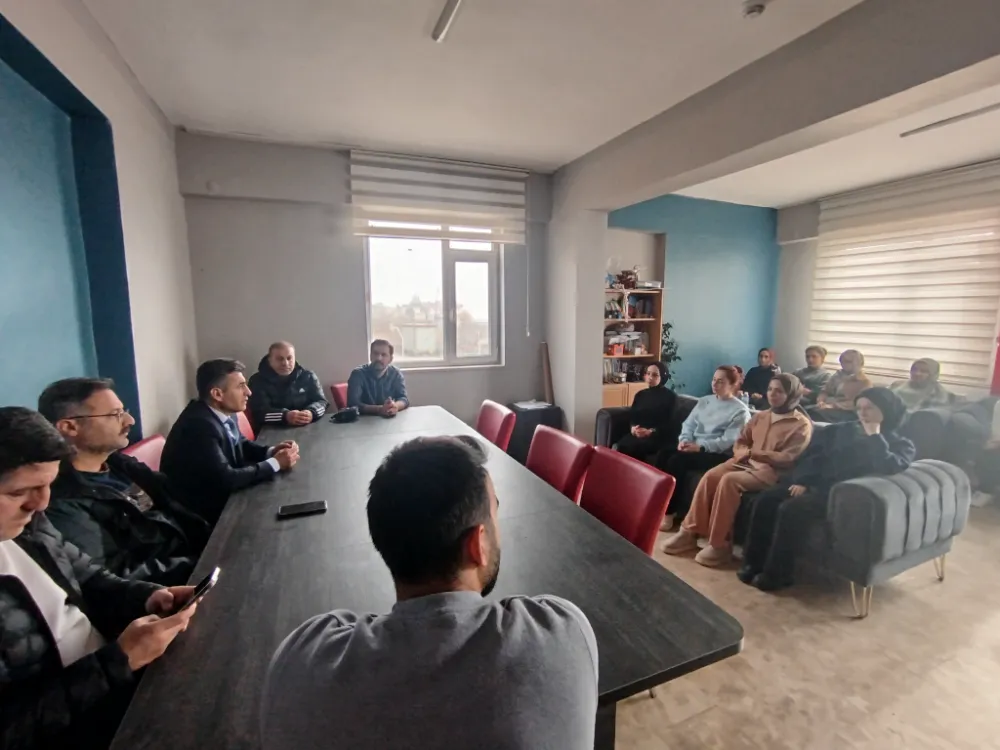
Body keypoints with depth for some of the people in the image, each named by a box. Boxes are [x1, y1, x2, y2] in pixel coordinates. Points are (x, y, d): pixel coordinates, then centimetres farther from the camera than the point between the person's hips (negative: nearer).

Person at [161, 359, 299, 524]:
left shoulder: (223, 412, -5)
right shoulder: (199, 425, -30)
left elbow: (240, 444, 12)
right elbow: (226, 479, -29)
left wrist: (271, 451, -6)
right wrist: (275, 463, -20)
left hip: (218, 492, 7)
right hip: (199, 510, -7)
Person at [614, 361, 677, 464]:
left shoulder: (670, 396, 6)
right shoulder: (640, 394, 21)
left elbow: (669, 423, -2)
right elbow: (631, 415, 14)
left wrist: (650, 432, -18)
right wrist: (633, 428, -10)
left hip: (658, 437, -4)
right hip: (637, 434, 4)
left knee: (631, 447, -34)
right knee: (620, 445, -30)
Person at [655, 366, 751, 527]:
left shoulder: (740, 410, -1)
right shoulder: (704, 401, 19)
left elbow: (728, 441, -12)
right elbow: (689, 423, 12)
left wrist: (700, 446, -22)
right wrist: (685, 440, -9)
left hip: (717, 454, -6)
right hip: (694, 446, 6)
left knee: (677, 460, -30)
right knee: (663, 454, -23)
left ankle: (669, 512, -20)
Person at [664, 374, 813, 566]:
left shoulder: (802, 425, -1)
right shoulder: (760, 416, 18)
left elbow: (787, 459, -13)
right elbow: (741, 441, 19)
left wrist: (752, 452, -16)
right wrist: (742, 452, -5)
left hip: (771, 470, -6)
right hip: (746, 463, 6)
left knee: (729, 480, -33)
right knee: (710, 476, -23)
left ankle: (720, 544, -24)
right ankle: (690, 531, -19)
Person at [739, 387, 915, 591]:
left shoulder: (901, 445, 6)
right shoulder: (844, 429, 19)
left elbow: (889, 468, -18)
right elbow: (812, 454, 13)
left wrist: (874, 437, -11)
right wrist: (801, 480, -1)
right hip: (815, 482, 6)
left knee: (791, 510, -31)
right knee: (765, 500, -15)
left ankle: (776, 574, -16)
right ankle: (754, 562, -7)